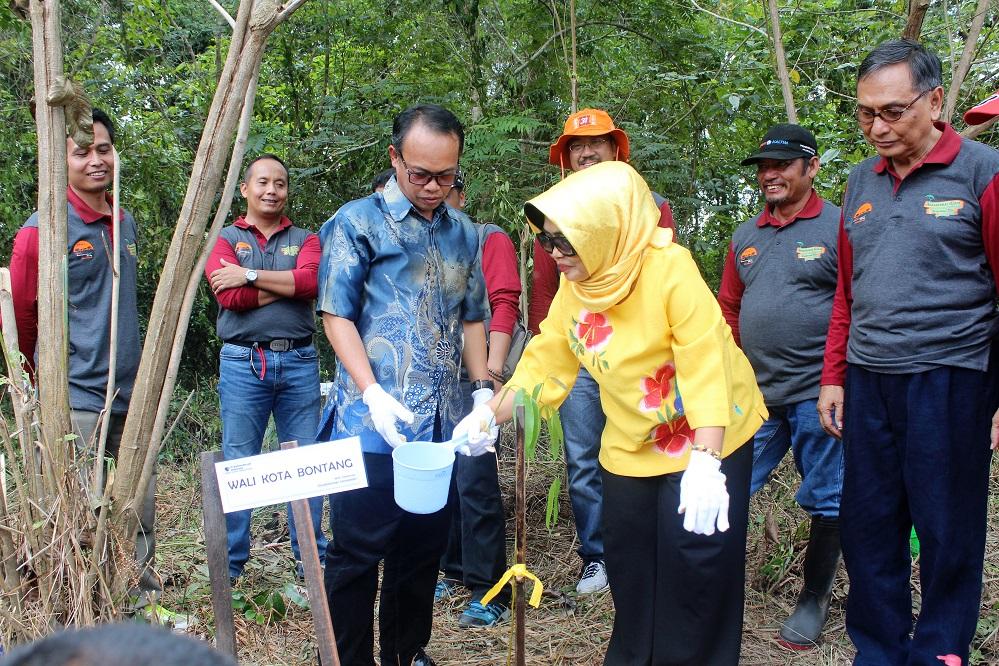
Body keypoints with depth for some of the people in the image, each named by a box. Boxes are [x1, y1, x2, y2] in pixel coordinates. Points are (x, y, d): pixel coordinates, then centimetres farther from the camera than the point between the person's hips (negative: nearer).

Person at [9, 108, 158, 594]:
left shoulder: (126, 224, 12)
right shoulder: (43, 228, -9)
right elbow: (21, 314, -1)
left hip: (131, 390, 7)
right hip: (77, 396, -6)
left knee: (143, 508, 13)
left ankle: (144, 597, 27)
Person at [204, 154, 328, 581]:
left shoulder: (304, 239, 12)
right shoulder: (226, 240, 8)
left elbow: (311, 281, -10)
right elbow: (230, 297, -10)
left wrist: (251, 276, -11)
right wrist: (287, 285, -6)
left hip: (299, 362, 2)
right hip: (243, 363, -1)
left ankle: (311, 558, 16)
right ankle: (231, 563, 13)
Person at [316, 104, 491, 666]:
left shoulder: (465, 234, 12)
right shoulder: (358, 222, -3)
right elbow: (337, 315, -6)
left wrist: (483, 389, 6)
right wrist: (373, 393, -18)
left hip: (440, 424, 5)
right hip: (372, 424, -5)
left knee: (424, 549, 14)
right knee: (358, 553, 1)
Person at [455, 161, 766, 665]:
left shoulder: (669, 268, -24)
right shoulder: (573, 286, -4)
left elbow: (706, 366, -28)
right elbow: (545, 364, 1)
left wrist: (705, 463, -34)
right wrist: (490, 415, -11)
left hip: (708, 439, -5)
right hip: (631, 448, 6)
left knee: (698, 570, 0)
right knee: (630, 569, 12)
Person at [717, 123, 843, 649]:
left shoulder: (837, 228, -5)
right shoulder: (746, 236, 13)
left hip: (817, 394, -5)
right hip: (755, 394, 5)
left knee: (826, 503, 9)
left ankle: (814, 600, 26)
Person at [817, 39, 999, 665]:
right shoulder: (862, 180, 11)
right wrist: (834, 377, 12)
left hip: (948, 379, -5)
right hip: (868, 380, 5)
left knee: (948, 536, 5)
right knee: (868, 527, 11)